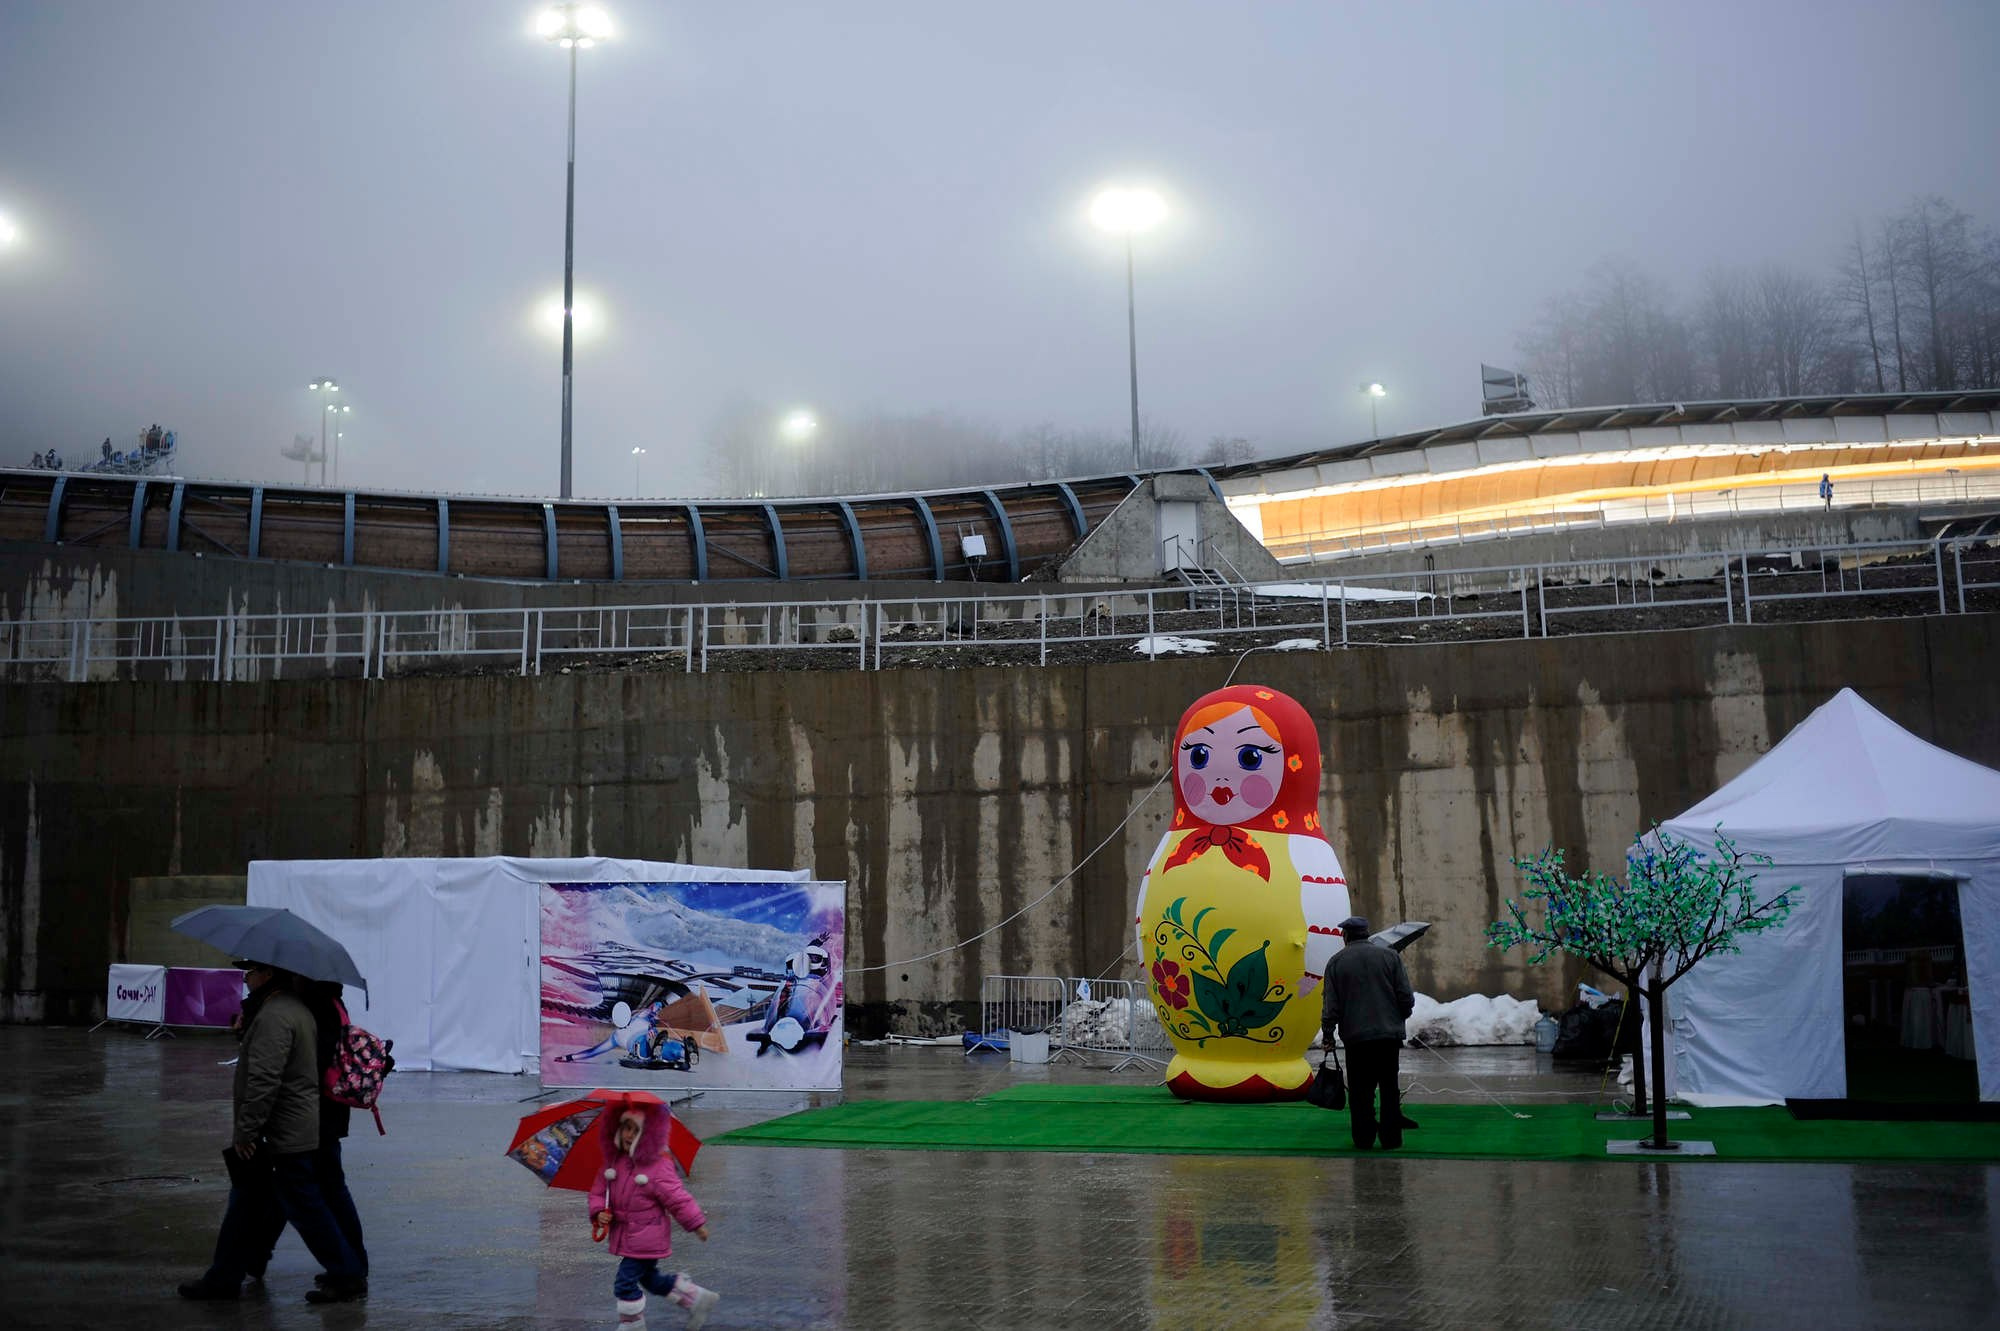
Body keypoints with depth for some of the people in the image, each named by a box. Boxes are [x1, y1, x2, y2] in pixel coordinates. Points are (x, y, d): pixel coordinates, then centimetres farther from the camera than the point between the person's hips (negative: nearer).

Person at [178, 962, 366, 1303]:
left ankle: (347, 1277, 5)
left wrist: (245, 1131, -20)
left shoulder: (274, 1017, -20)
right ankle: (223, 1278, 24)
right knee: (247, 1201, 16)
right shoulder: (296, 1007, 14)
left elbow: (264, 1081, -26)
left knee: (304, 1208, -3)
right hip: (293, 1131, 11)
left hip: (285, 1137, -11)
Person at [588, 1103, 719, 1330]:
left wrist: (697, 1223, -12)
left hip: (646, 1237, -8)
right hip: (625, 1233, 8)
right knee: (650, 1278, 22)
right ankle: (698, 1299, 36)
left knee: (625, 1283, -8)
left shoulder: (658, 1166, -18)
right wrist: (599, 1213, -13)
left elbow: (677, 1197, -16)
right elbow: (598, 1190, 6)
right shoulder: (613, 1162, 0)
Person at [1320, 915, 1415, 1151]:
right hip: (1389, 1034, 1)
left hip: (1356, 1036, -1)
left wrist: (1328, 1034, 9)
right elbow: (1406, 997, 1)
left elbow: (1331, 1005, -1)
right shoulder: (1391, 956, 2)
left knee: (1360, 1090, 6)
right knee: (1389, 1087, 9)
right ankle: (1391, 1138, 9)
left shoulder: (1337, 961, 1)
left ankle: (1363, 1140, 8)